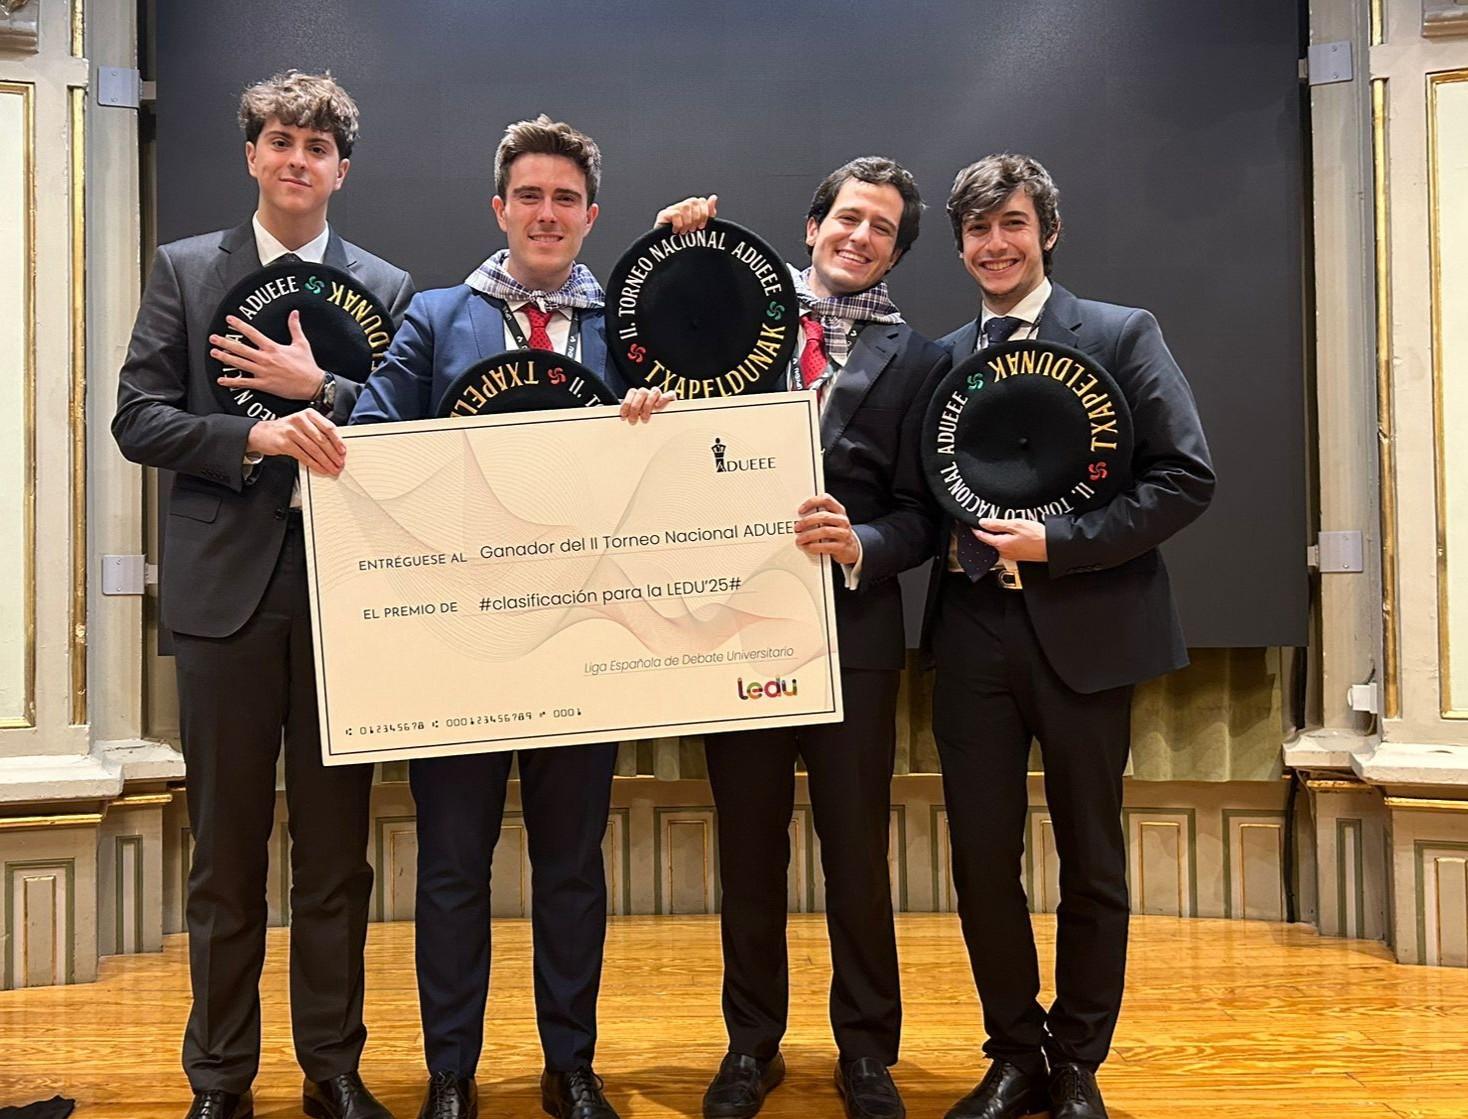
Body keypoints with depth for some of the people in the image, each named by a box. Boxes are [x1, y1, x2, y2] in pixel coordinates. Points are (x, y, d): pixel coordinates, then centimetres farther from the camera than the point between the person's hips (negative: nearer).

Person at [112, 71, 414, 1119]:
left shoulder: (388, 288, 7)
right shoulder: (185, 270, 7)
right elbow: (138, 418, -1)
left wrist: (320, 392, -13)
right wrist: (254, 436, -16)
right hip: (228, 588, 0)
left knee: (337, 849, 9)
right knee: (226, 849, 9)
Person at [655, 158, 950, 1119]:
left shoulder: (917, 361, 4)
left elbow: (921, 511, 0)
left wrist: (860, 546, -20)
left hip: (853, 628, -1)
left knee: (858, 850, 7)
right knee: (748, 849, 12)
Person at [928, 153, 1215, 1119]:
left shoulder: (1122, 335, -1)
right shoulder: (940, 358, 10)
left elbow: (1188, 477, -8)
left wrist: (1058, 542, -16)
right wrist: (945, 535, -6)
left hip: (1085, 630, -3)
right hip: (973, 631, 3)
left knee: (1092, 864, 9)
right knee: (982, 859, 6)